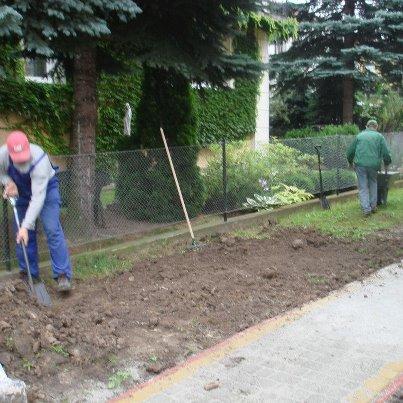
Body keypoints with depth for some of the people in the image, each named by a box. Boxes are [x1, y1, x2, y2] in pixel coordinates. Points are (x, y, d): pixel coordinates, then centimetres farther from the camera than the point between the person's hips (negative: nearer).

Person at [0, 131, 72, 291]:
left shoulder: (40, 160, -40)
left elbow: (38, 197, -40)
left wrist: (26, 226, -42)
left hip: (46, 187, -4)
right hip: (21, 190, 4)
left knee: (52, 229, -16)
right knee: (23, 235, 3)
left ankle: (63, 275, -13)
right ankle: (29, 275, 16)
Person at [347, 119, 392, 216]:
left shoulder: (359, 136, 12)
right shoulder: (379, 136, 7)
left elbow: (350, 152, 15)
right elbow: (386, 153, 2)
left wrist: (350, 162, 32)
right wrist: (387, 162, 20)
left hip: (360, 164, 0)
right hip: (374, 164, 0)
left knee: (363, 187, 5)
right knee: (373, 184, 20)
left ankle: (366, 209, -3)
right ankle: (373, 206, 20)